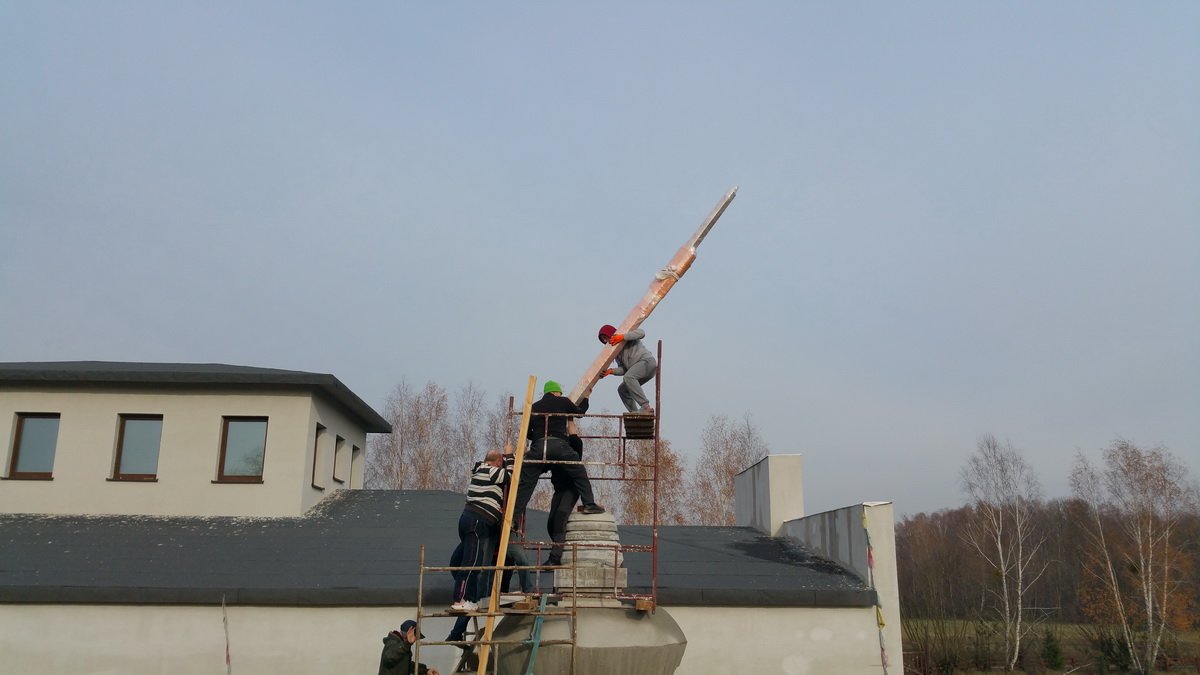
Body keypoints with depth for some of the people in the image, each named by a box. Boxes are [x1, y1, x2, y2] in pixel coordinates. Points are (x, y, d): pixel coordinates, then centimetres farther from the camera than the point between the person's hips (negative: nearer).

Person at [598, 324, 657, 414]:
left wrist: (623, 336, -24)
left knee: (628, 377, -31)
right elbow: (623, 369, 14)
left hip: (647, 360, -10)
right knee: (622, 389, 7)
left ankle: (646, 407, -35)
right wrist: (611, 371, -5)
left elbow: (641, 333, -16)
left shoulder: (626, 333, 5)